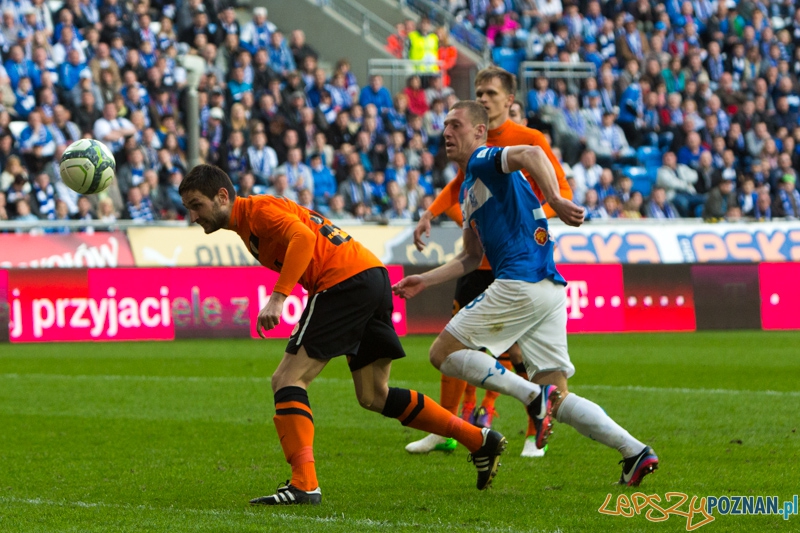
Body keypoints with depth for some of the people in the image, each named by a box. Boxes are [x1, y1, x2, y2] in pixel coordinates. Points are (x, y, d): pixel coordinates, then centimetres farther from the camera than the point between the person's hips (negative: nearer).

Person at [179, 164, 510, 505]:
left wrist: (277, 297, -29)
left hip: (346, 280, -10)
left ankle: (304, 485, -20)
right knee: (374, 397, 15)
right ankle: (480, 441, 20)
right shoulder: (247, 225, 23)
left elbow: (302, 237, -23)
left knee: (287, 379, -11)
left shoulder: (257, 209, -6)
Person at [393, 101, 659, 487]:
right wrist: (424, 281, 27)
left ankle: (534, 396, -15)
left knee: (444, 353, -2)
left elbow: (532, 154, -23)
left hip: (522, 281, -9)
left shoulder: (484, 161, -2)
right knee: (557, 400, 6)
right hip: (549, 290, 9)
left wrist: (555, 201, -34)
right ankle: (635, 452, -3)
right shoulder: (467, 190, 27)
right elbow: (470, 259, 34)